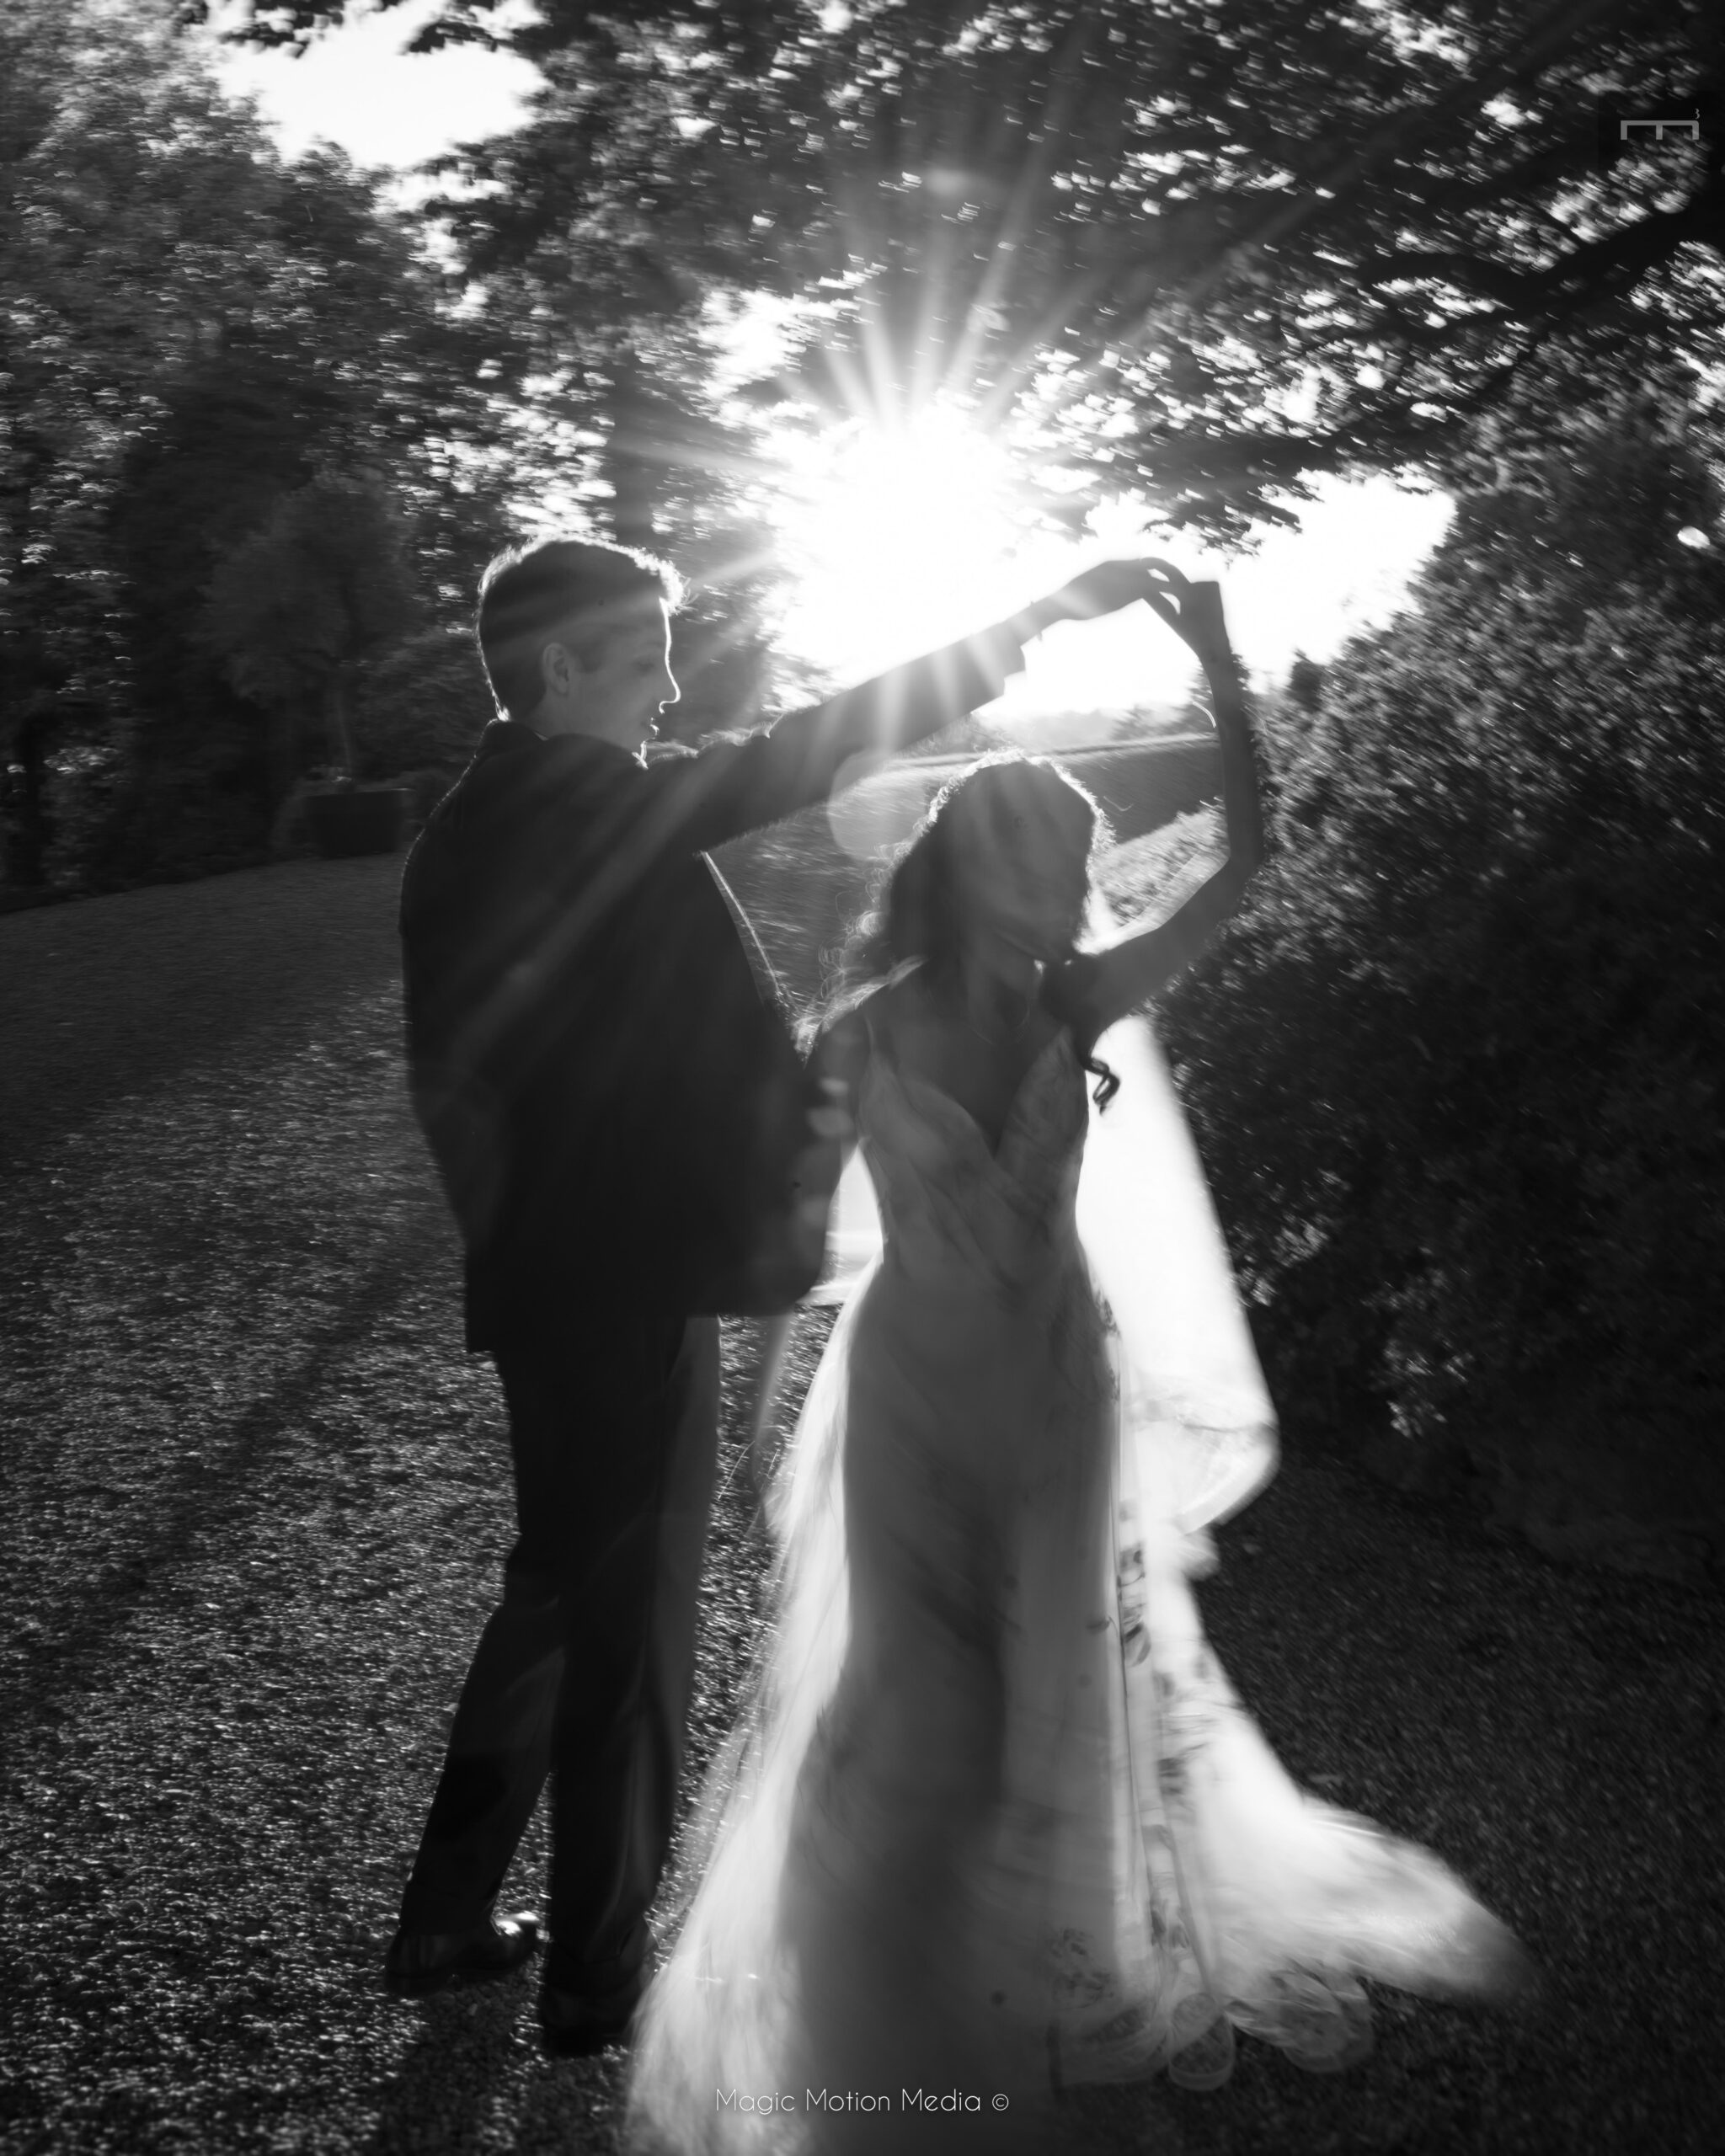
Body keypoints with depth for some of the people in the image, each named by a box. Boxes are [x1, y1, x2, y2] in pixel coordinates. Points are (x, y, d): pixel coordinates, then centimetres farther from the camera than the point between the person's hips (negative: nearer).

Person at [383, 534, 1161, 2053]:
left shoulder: (458, 841, 10)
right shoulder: (588, 799, -15)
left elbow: (454, 1080, 13)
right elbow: (813, 752, -18)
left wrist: (513, 1237, 19)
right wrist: (1042, 619, -13)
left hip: (539, 1283, 9)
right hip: (635, 1284, -9)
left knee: (561, 1586, 22)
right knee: (631, 1617, 5)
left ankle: (449, 1917, 33)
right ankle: (598, 1971, 21)